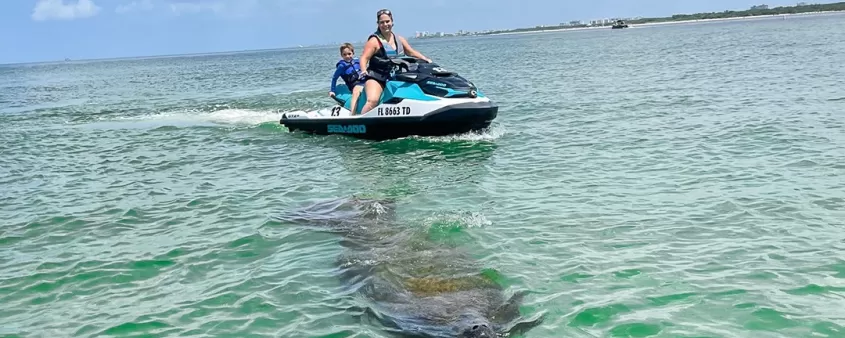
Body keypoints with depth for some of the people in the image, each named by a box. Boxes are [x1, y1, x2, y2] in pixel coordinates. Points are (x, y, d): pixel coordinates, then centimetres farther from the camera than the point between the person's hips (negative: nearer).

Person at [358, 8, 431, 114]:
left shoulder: (399, 39, 13)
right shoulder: (375, 40, -5)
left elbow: (412, 52, 18)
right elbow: (364, 58, -13)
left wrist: (426, 60, 4)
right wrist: (364, 70, -32)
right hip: (375, 78, -7)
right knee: (373, 100, -31)